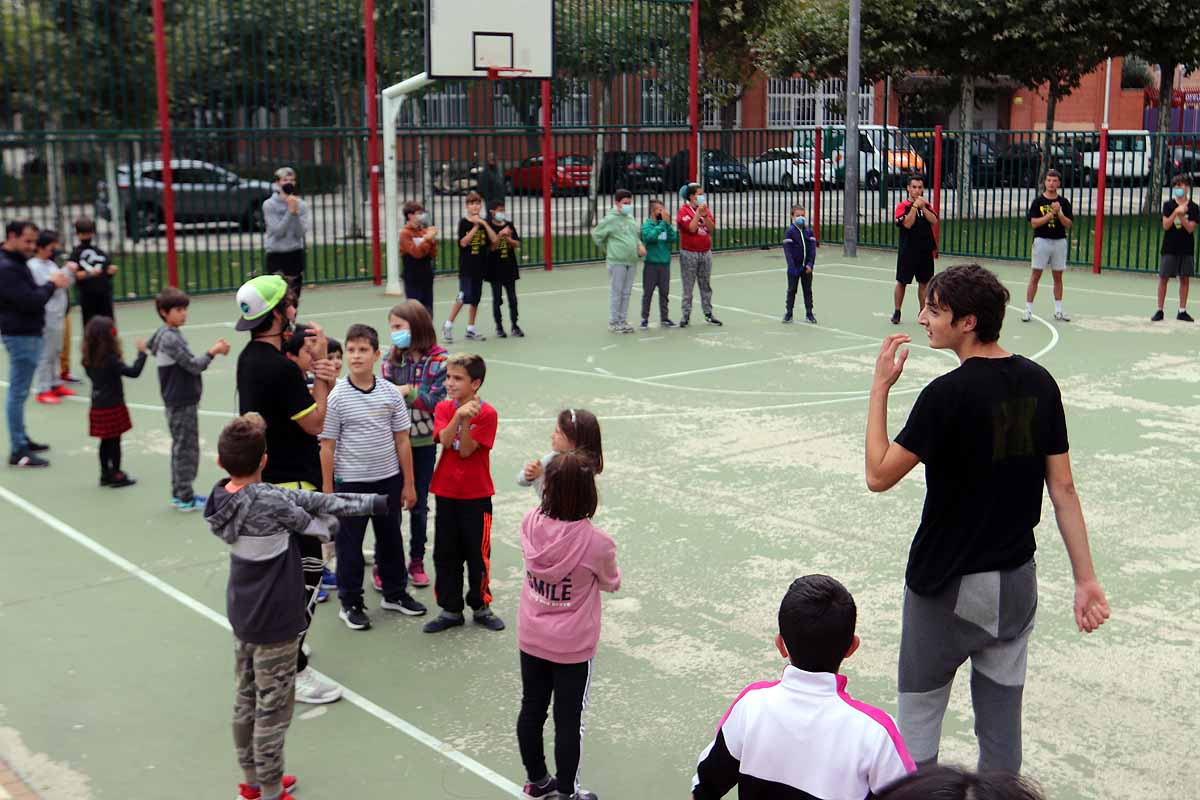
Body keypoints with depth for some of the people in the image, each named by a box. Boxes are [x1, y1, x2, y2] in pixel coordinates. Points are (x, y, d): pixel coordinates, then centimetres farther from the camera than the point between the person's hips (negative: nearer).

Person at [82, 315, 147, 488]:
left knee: (105, 441, 16)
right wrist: (142, 352, -16)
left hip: (98, 406, 7)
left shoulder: (89, 359, 1)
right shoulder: (110, 359, -21)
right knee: (115, 441, 3)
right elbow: (133, 371, -24)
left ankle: (106, 474, 23)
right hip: (112, 406, -7)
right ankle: (116, 475, 9)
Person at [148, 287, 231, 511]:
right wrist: (213, 352, -11)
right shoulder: (170, 338, -19)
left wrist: (213, 351, 3)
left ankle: (179, 493, 25)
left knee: (181, 447, 17)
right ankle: (186, 498, 4)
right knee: (186, 448, -3)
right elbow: (193, 366, -20)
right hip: (182, 403, -10)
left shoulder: (164, 333, 10)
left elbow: (187, 364, 12)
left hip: (177, 402, 10)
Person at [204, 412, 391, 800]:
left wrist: (366, 501, -7)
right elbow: (318, 521, -12)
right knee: (272, 710, 5)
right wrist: (371, 503, 6)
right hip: (275, 622, -8)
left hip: (241, 614, 8)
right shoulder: (270, 502, -27)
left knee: (245, 701, 20)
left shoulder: (222, 496, -4)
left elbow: (302, 498, -6)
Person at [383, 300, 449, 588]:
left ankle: (417, 561, 28)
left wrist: (409, 392, -18)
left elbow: (439, 402, -13)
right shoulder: (391, 358, -1)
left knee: (419, 504, 13)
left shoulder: (439, 360, -8)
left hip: (423, 442, -1)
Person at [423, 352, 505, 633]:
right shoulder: (443, 408, 1)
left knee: (478, 553, 6)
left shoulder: (486, 413, -11)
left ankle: (481, 607, 22)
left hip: (476, 496, -3)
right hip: (446, 493, 3)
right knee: (445, 554, 9)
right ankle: (450, 610, 21)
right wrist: (458, 415, -30)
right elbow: (445, 440, -17)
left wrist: (466, 420, -28)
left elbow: (466, 450, -16)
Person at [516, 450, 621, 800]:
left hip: (531, 639, 5)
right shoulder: (597, 543, -25)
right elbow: (611, 583, -5)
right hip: (573, 647, -4)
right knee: (569, 722, 12)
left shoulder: (531, 523, -15)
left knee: (531, 710, 20)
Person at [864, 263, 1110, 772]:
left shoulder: (947, 395, -20)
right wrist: (1085, 578, 4)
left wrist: (880, 387, -10)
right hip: (1016, 582, 6)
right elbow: (1063, 489, 1)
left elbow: (879, 476, -15)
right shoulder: (1040, 384, -1)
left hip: (947, 586, -6)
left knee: (919, 716, 9)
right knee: (1001, 723, 16)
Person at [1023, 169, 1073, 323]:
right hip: (1042, 240, -3)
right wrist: (1051, 213, -16)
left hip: (1059, 242, 3)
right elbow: (1034, 222, -10)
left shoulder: (1064, 202, 6)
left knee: (1058, 277, 9)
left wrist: (1059, 213, -15)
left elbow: (1068, 224, 0)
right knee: (1035, 276, -4)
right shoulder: (1038, 201, -1)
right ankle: (1028, 309, -1)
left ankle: (1058, 310, 17)